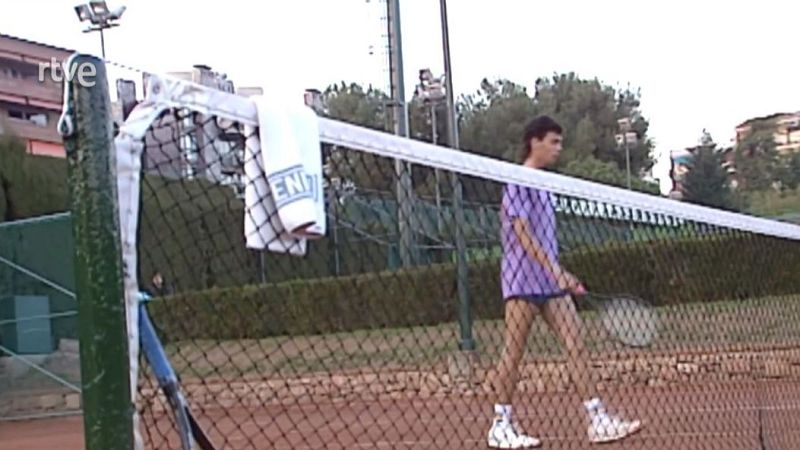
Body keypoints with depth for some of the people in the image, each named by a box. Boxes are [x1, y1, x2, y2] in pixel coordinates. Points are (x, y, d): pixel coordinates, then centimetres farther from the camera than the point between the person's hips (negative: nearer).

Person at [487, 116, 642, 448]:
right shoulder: (518, 182, -9)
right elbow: (522, 235, -18)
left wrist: (561, 275, 19)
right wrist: (555, 270, -24)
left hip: (549, 281, 9)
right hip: (522, 279, -9)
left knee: (576, 344, 1)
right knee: (513, 352, -2)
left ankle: (597, 421, 1)